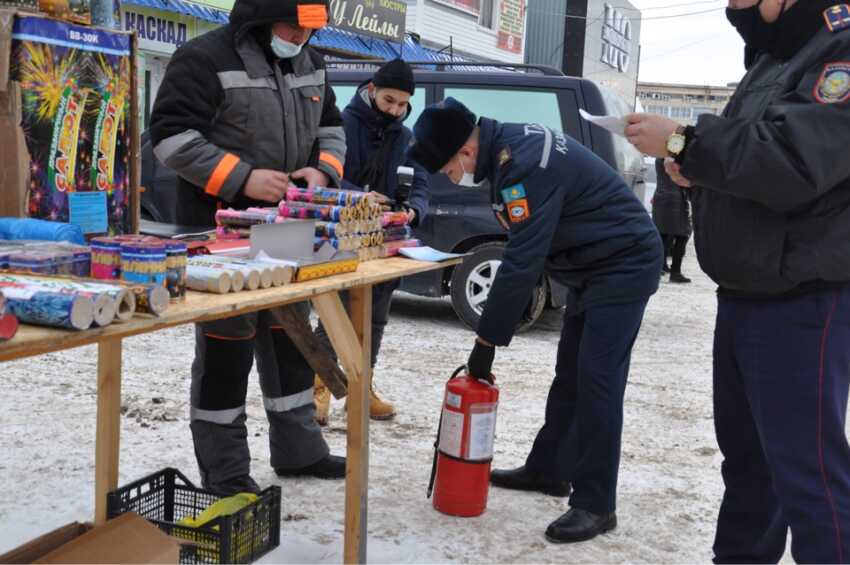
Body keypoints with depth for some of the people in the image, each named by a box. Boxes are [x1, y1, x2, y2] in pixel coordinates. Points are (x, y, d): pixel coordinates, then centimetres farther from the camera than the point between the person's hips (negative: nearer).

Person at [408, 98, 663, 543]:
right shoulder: (509, 146, 3)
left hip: (624, 265, -10)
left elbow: (521, 263, -29)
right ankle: (549, 469, 28)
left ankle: (595, 505, -5)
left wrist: (485, 343, -21)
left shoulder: (525, 166, -28)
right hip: (594, 265, 10)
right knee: (569, 375, 16)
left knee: (597, 381, -11)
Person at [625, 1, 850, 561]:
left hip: (803, 303, -10)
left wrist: (682, 141, -18)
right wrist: (698, 169, 1)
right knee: (745, 451, 19)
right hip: (745, 295, 10)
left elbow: (791, 161, -27)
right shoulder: (776, 59, 17)